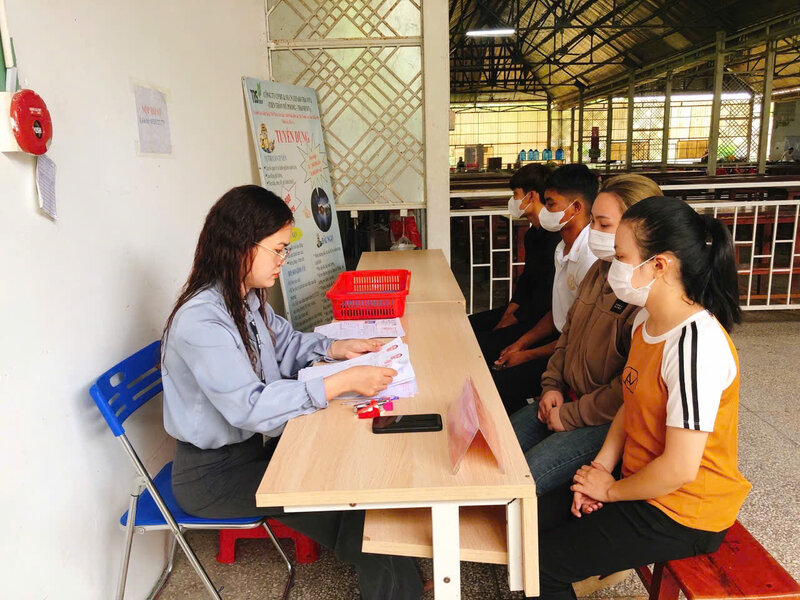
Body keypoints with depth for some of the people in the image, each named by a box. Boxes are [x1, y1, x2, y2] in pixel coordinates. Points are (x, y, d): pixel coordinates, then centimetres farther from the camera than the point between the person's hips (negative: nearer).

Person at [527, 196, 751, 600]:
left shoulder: (696, 346, -30)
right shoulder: (647, 322, 0)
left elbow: (680, 469, -29)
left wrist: (611, 490, -13)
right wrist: (600, 468, -3)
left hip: (682, 515, -8)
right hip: (641, 483, 8)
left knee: (540, 560, -6)